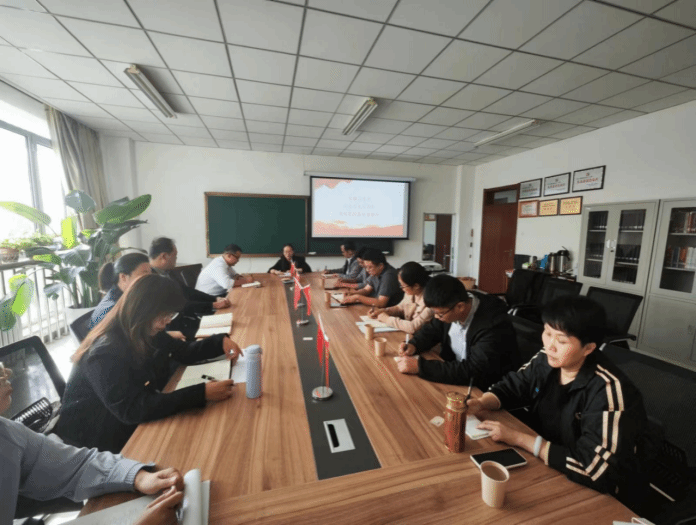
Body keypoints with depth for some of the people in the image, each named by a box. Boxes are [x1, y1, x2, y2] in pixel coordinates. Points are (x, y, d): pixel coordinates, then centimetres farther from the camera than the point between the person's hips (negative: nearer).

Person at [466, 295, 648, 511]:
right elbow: (510, 386, 3)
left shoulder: (608, 390, -29)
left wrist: (518, 438, -28)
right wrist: (481, 403, -17)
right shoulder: (546, 361, -10)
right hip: (547, 466, 5)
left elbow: (593, 469, -31)